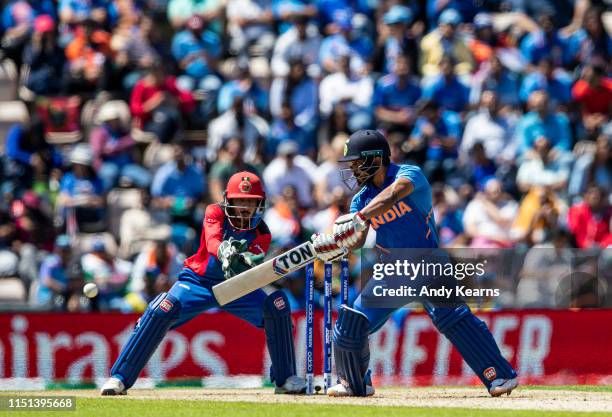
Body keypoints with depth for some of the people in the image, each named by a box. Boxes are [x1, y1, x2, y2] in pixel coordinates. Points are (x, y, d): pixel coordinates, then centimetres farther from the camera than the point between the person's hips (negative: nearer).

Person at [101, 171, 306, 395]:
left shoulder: (261, 233, -10)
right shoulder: (215, 213, -14)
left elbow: (252, 270, -25)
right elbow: (212, 242, -34)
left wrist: (245, 261, -50)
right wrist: (225, 253, -58)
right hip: (198, 282, -3)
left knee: (277, 303, -18)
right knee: (163, 309, -29)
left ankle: (285, 379, -4)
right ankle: (120, 378, -24)